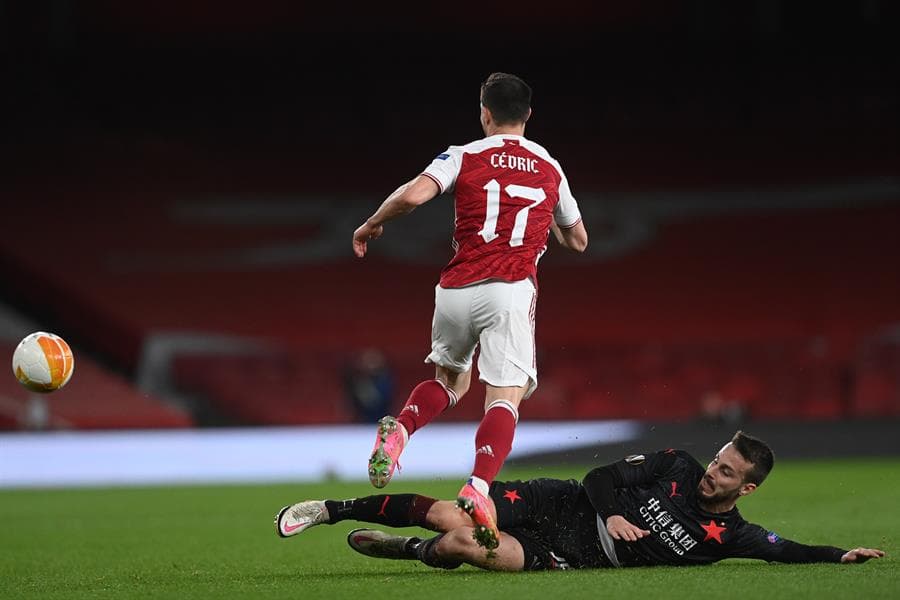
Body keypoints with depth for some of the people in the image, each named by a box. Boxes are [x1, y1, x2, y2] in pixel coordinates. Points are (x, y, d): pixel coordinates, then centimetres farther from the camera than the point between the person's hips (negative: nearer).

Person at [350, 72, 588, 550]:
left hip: (455, 290, 1)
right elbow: (578, 240, 27)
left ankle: (397, 431, -4)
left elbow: (413, 194, -11)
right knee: (504, 398, -9)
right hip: (511, 292, -1)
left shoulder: (465, 157, 6)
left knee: (449, 380, 24)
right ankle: (477, 489, -34)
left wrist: (372, 224, 6)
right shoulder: (549, 168, 15)